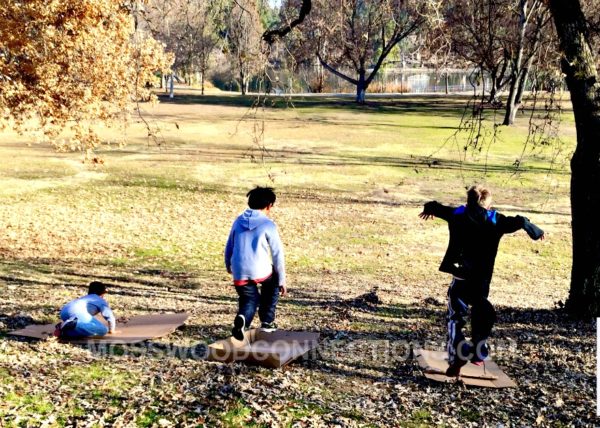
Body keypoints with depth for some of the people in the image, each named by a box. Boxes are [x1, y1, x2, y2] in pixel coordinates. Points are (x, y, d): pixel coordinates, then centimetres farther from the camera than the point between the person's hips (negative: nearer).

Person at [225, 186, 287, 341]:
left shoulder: (238, 221, 10)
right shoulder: (268, 225, -3)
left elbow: (229, 247, 19)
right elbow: (278, 254, -1)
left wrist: (228, 265, 39)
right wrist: (282, 281, 8)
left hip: (239, 273, 3)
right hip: (260, 271, -3)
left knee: (250, 300, 21)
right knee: (273, 284, 29)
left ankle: (242, 318, -14)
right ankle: (267, 322, 25)